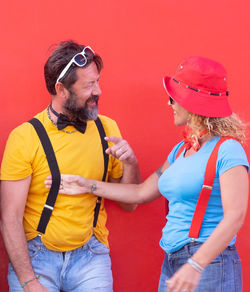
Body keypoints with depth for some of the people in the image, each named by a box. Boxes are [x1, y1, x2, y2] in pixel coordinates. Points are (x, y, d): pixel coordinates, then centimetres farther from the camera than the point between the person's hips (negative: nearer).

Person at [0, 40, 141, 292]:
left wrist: (131, 164, -9)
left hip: (89, 254, 3)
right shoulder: (25, 137, -8)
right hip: (36, 254, -3)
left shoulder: (107, 129, 4)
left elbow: (128, 204, 10)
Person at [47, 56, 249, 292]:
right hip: (171, 262, 8)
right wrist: (89, 186, 17)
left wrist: (195, 266, -28)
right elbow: (142, 193, 19)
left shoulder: (227, 151, -12)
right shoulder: (181, 150, 14)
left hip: (209, 264, -8)